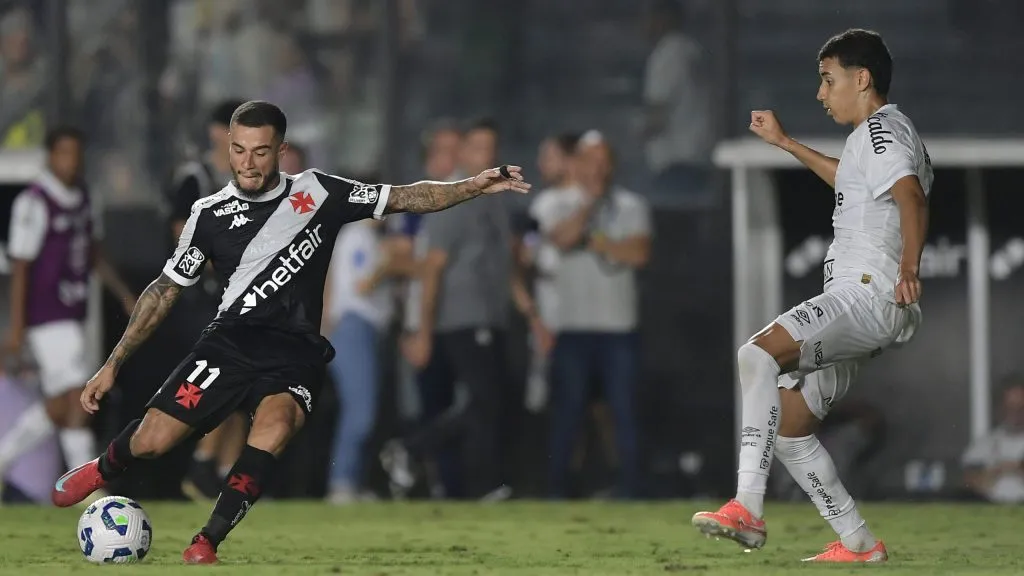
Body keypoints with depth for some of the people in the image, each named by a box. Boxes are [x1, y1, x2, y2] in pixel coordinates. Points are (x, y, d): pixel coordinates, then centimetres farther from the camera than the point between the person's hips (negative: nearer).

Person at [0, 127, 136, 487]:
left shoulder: (81, 197, 11)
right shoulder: (33, 203, -14)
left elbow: (94, 254, 21)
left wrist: (124, 294, 14)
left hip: (72, 315, 9)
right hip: (46, 318, -8)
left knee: (58, 407, 11)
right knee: (76, 398, -12)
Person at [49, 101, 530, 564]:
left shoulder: (317, 192, 4)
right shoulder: (210, 214, 4)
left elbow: (407, 198, 7)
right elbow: (165, 291, 11)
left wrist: (473, 187, -8)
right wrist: (113, 364, 8)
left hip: (295, 355, -1)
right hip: (230, 343, 1)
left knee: (275, 425, -34)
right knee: (151, 439, -12)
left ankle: (206, 544, -29)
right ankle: (102, 470, 25)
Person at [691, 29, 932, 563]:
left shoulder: (881, 128, -7)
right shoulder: (885, 133, 24)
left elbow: (911, 197, -25)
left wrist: (909, 267, -40)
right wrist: (785, 143, 50)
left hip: (869, 295, -11)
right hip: (863, 305, 11)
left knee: (759, 354, -28)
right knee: (787, 423, 10)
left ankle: (747, 509, -37)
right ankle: (858, 543, 11)